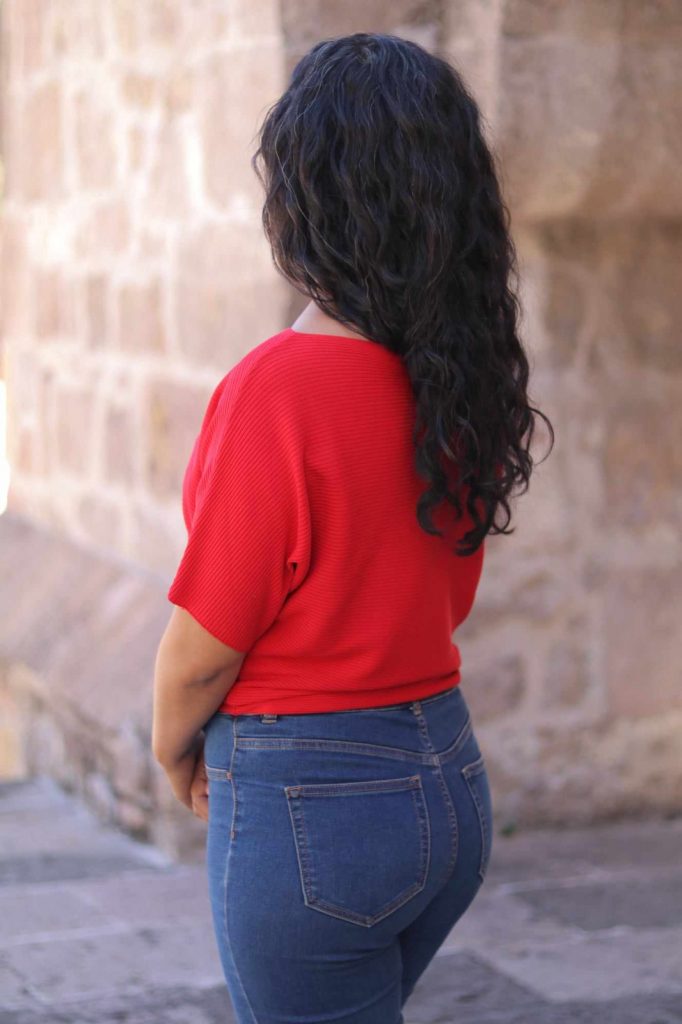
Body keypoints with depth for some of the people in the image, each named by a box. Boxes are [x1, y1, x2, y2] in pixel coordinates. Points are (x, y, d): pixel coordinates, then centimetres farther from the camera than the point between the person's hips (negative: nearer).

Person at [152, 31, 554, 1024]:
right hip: (450, 779, 8)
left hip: (307, 802, -8)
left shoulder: (277, 388, -21)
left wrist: (173, 749, 5)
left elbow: (207, 639, -14)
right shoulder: (459, 378, 1)